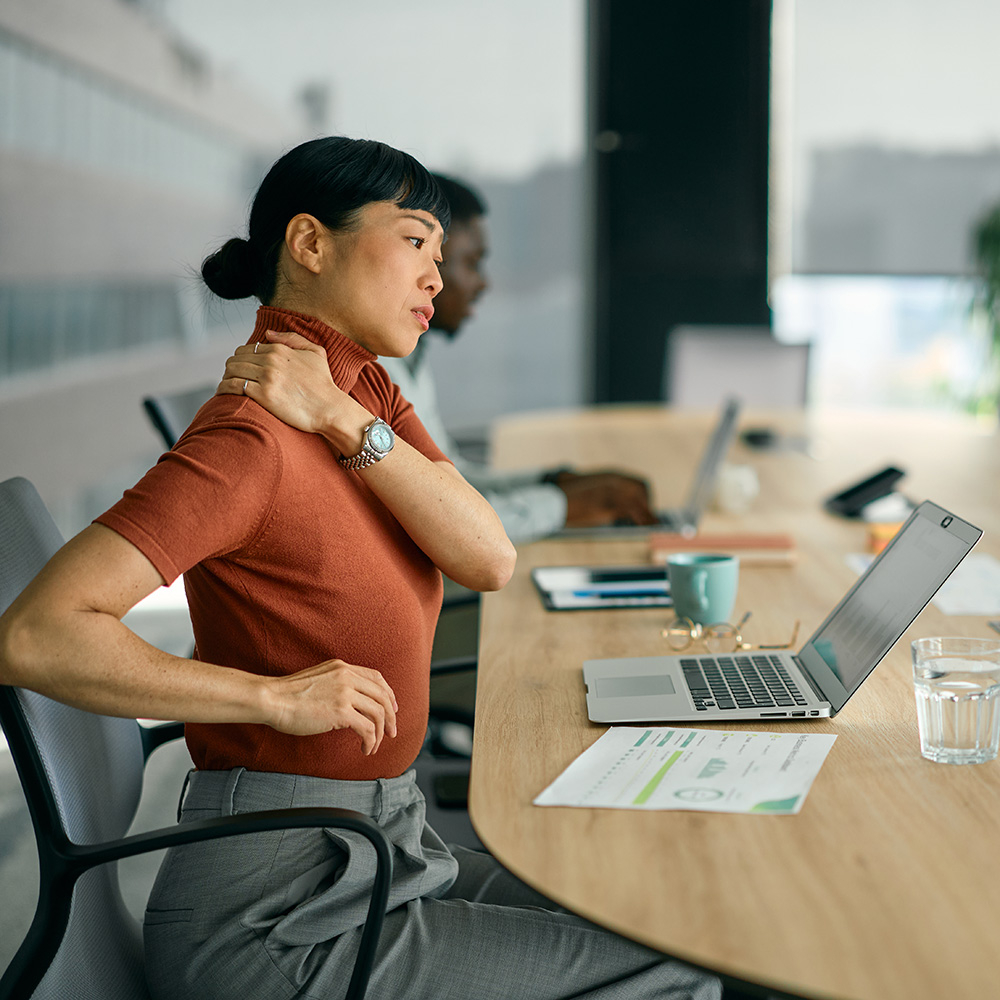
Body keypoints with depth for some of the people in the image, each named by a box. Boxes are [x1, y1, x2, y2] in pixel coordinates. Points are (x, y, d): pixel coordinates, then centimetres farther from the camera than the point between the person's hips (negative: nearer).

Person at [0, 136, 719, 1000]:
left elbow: (489, 559, -7)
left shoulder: (367, 394, 8)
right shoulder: (250, 438, -20)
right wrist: (281, 697, -26)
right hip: (274, 909, -9)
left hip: (379, 851, 9)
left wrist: (343, 420, -17)